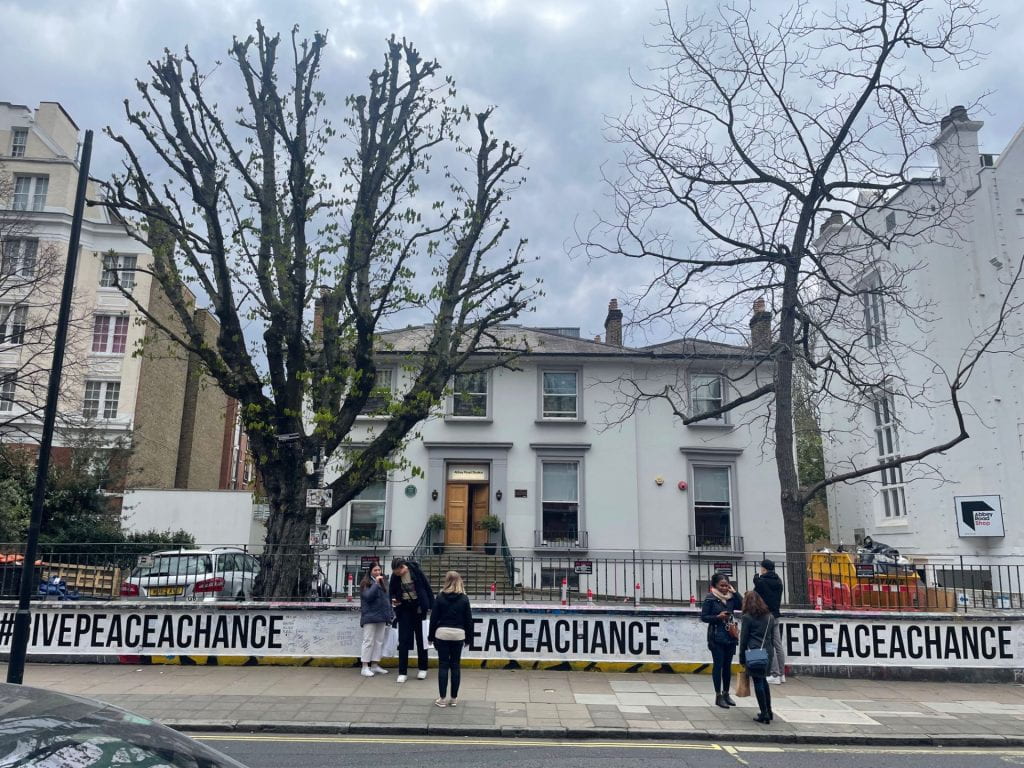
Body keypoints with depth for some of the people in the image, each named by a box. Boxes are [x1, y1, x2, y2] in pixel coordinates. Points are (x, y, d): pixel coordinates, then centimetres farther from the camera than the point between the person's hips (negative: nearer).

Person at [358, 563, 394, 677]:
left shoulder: (382, 583, 16)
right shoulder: (365, 583, -5)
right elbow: (368, 596, -20)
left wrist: (390, 614, 13)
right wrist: (376, 583, -21)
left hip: (381, 617, 7)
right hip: (370, 616, -7)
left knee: (379, 641, 9)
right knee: (369, 641, -5)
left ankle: (375, 665, 17)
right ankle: (365, 667, 0)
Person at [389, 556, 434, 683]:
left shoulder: (415, 571, -15)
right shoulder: (395, 576, -7)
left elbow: (427, 588, -8)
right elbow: (392, 591, 7)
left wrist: (431, 606, -7)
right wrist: (394, 599, -15)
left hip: (418, 607, -2)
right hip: (404, 608, 2)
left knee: (421, 639, 8)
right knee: (403, 640, -2)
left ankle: (422, 669, 22)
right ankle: (402, 672, 3)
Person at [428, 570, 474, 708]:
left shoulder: (440, 597, -3)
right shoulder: (464, 599, 0)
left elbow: (434, 618, -2)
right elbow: (468, 619, 2)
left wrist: (431, 636, 7)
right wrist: (469, 637, 11)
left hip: (442, 633, -1)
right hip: (458, 634, 1)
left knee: (443, 665, 4)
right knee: (455, 665, 8)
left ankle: (442, 698, 5)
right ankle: (454, 698, 12)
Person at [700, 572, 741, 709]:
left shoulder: (730, 597, 5)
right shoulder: (710, 599, -8)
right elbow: (703, 617, -7)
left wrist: (734, 592, -9)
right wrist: (718, 617, -19)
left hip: (730, 637, 5)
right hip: (716, 637, -5)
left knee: (728, 665, 13)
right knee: (718, 665, 1)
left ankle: (726, 693, 26)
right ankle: (718, 696, 9)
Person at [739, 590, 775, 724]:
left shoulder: (747, 617, -5)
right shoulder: (770, 616, 10)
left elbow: (743, 639, -3)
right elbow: (772, 636, 13)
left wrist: (742, 658, 4)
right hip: (767, 652, 6)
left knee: (758, 682, 1)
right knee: (764, 680, 19)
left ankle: (764, 714, 2)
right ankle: (768, 711, 23)